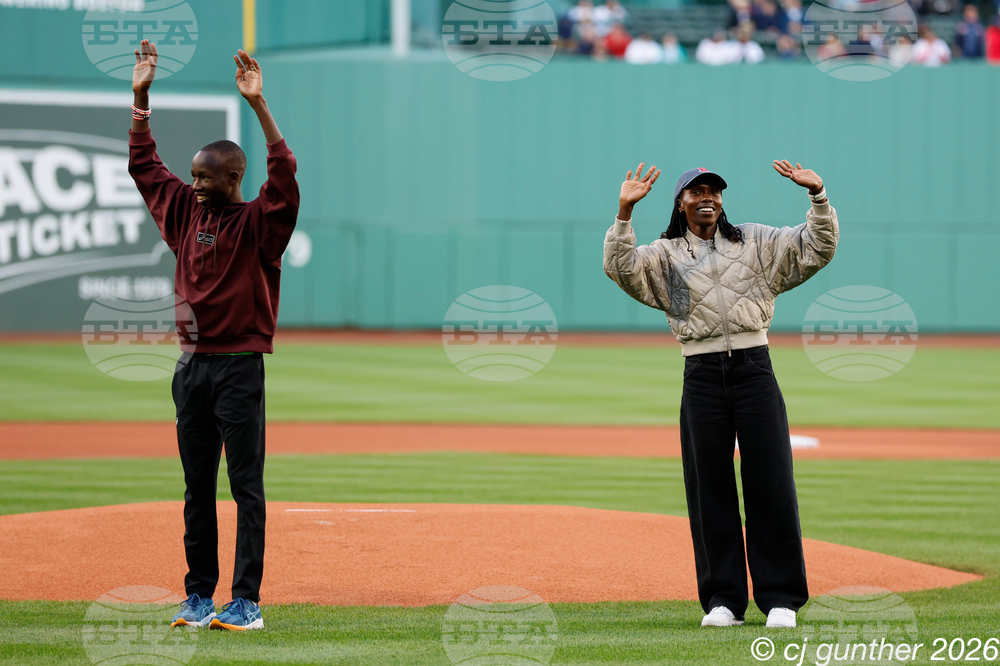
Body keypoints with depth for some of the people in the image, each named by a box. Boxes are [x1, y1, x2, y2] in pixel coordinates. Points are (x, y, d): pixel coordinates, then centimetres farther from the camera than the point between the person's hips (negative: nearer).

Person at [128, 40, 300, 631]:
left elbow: (285, 172, -22)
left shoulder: (260, 222, -6)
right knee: (197, 487, 9)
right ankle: (200, 595, 13)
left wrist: (258, 104, -28)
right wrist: (141, 96, 7)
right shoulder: (187, 212, 11)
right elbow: (143, 163, 16)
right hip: (192, 365, 6)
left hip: (240, 366, -6)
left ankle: (247, 601, -5)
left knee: (247, 486, -4)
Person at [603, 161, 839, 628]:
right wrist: (624, 212, -17)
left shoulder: (755, 243, 13)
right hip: (702, 375, 0)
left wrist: (817, 196, -7)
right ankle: (723, 598, 8)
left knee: (771, 481, -4)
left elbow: (818, 247, 7)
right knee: (709, 485, 2)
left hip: (754, 367, 0)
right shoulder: (665, 255, 11)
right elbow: (620, 267, -7)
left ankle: (780, 598, 2)